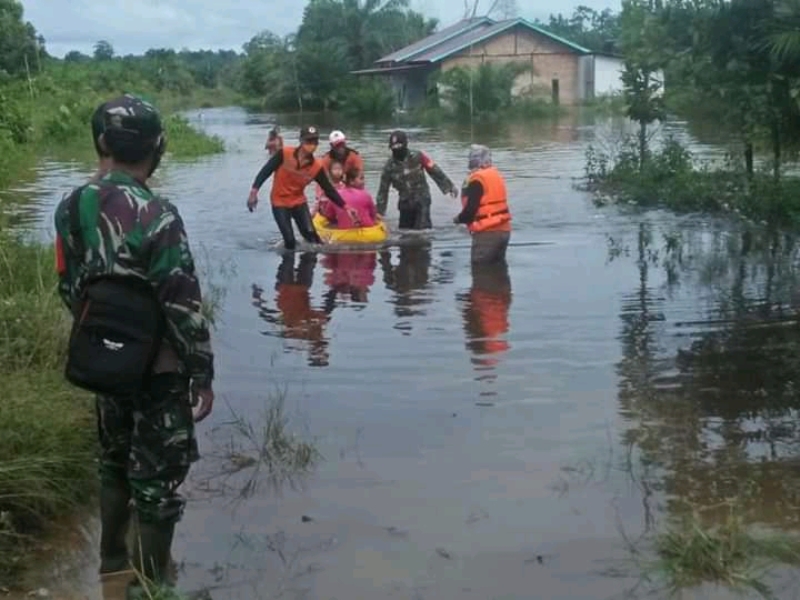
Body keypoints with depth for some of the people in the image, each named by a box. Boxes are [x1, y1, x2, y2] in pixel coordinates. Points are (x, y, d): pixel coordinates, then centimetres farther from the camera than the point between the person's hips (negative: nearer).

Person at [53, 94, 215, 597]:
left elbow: (69, 287, 7)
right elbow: (184, 305, -21)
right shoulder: (156, 215, -23)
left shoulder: (73, 207, -3)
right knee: (157, 479, 7)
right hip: (158, 368, -7)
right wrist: (203, 375, -12)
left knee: (115, 462, 25)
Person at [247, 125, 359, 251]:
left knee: (310, 233, -14)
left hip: (299, 201, 2)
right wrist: (254, 191, -23)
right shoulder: (284, 154, -19)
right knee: (289, 240, -8)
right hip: (279, 202, -2)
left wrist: (345, 207, -8)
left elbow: (329, 189, -4)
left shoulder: (317, 167, -11)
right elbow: (266, 171, -15)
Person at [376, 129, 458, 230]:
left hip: (422, 200, -3)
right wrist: (379, 211, 1)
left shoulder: (418, 157, -10)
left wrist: (450, 186, -2)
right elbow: (383, 189, 3)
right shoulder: (389, 166, -3)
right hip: (405, 203, 3)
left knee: (423, 229, -13)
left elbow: (435, 171, -3)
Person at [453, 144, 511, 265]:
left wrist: (458, 219, 2)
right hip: (503, 230, 9)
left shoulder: (477, 180, -15)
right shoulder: (496, 175, 13)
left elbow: (470, 210, -18)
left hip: (487, 233, -9)